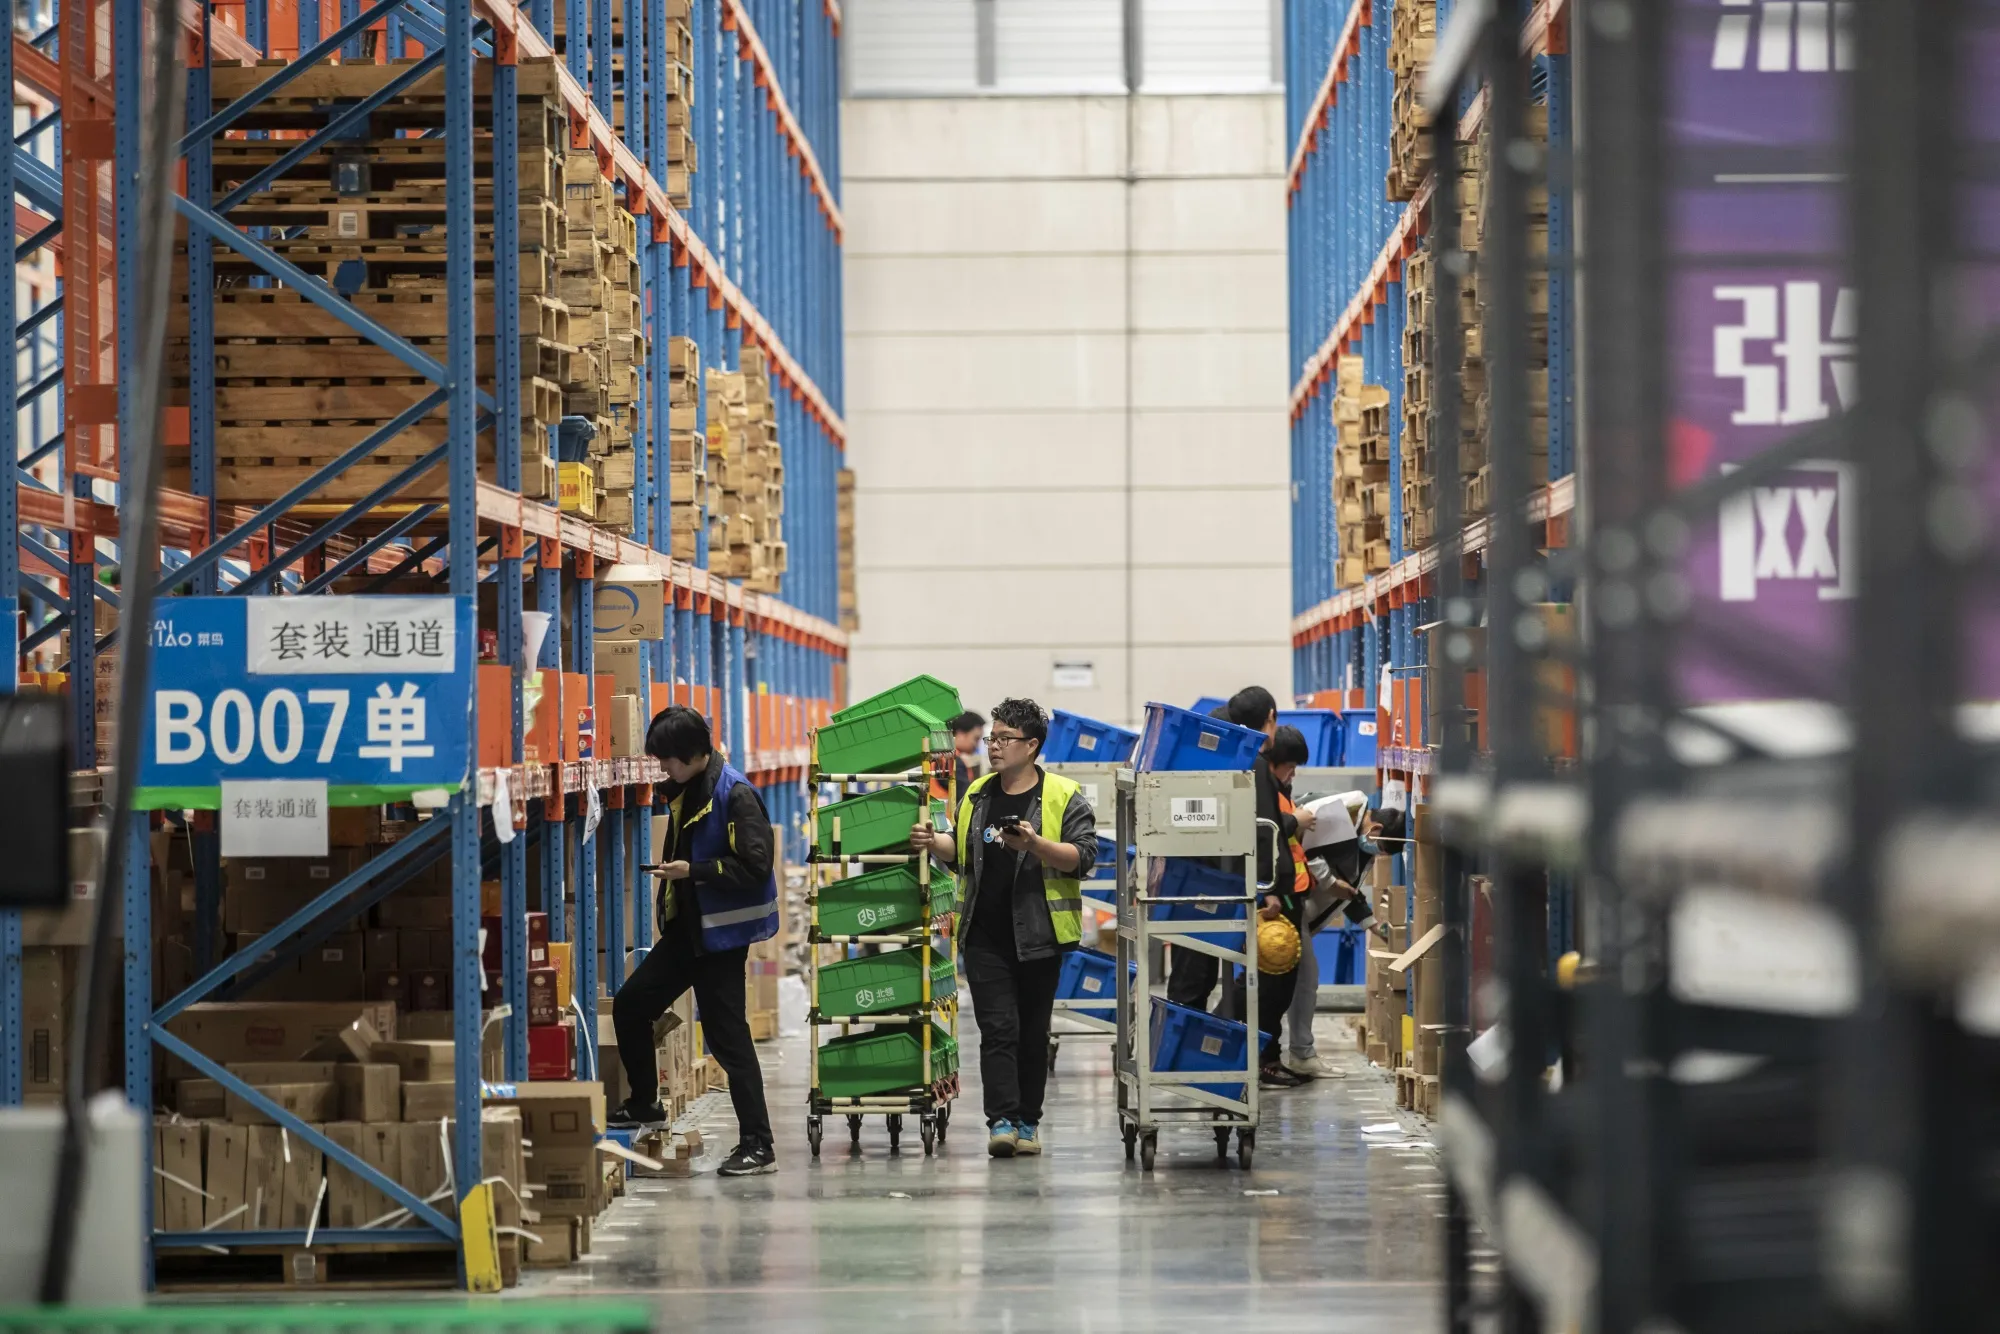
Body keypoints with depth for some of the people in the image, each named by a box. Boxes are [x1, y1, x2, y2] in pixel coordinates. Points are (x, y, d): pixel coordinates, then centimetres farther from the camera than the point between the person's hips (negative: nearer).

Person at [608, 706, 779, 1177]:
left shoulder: (735, 795, -18)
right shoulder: (683, 790, 10)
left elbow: (754, 867, -22)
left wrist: (694, 871, -24)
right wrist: (673, 874, 10)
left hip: (722, 932, -9)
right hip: (686, 926, 9)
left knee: (727, 1033, -7)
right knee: (629, 1004, 11)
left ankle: (758, 1146, -2)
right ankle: (644, 1104, 28)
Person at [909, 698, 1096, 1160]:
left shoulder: (1063, 798, -2)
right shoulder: (977, 795, 12)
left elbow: (1082, 857, -10)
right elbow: (961, 853, 24)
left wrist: (1035, 844, -24)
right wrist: (934, 842, 3)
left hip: (1037, 934, -2)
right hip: (985, 936, 3)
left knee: (1032, 1031, 7)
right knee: (998, 1027, -8)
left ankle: (1027, 1122, 16)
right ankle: (1001, 1120, -13)